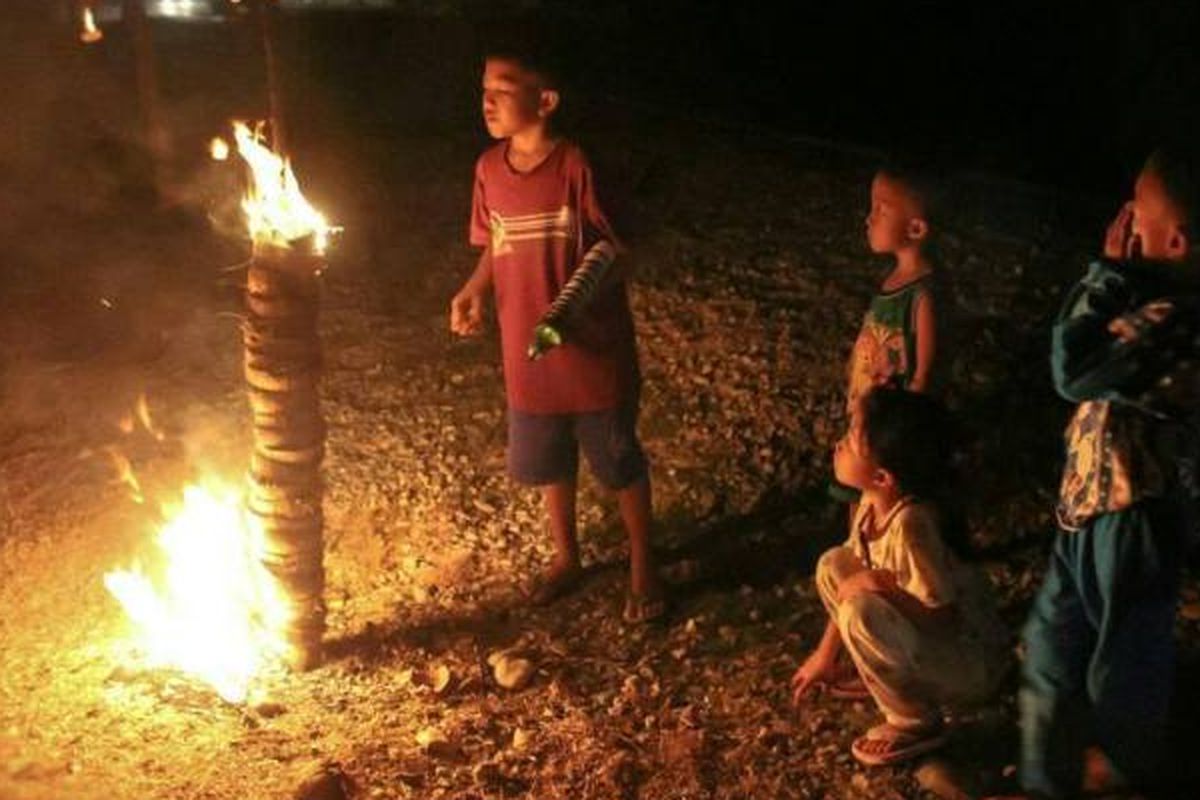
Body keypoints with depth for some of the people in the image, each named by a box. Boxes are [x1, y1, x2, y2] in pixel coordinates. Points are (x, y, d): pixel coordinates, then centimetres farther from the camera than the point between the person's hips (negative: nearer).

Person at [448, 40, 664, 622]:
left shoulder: (576, 167, -18)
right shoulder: (489, 168, -1)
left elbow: (614, 252, -13)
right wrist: (473, 290, -7)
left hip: (593, 349, -5)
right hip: (527, 352, 5)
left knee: (620, 462, 12)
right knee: (546, 463, 20)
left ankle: (642, 565, 33)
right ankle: (566, 557, 43)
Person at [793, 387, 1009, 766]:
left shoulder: (911, 525, -34)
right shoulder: (874, 501, -9)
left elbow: (942, 618, -28)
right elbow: (854, 584, 4)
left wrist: (881, 584, -24)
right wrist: (825, 654, 8)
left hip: (969, 665, -8)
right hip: (929, 636, 8)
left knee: (862, 614, -31)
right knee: (833, 566, -2)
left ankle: (918, 724, -5)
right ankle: (883, 676, 15)